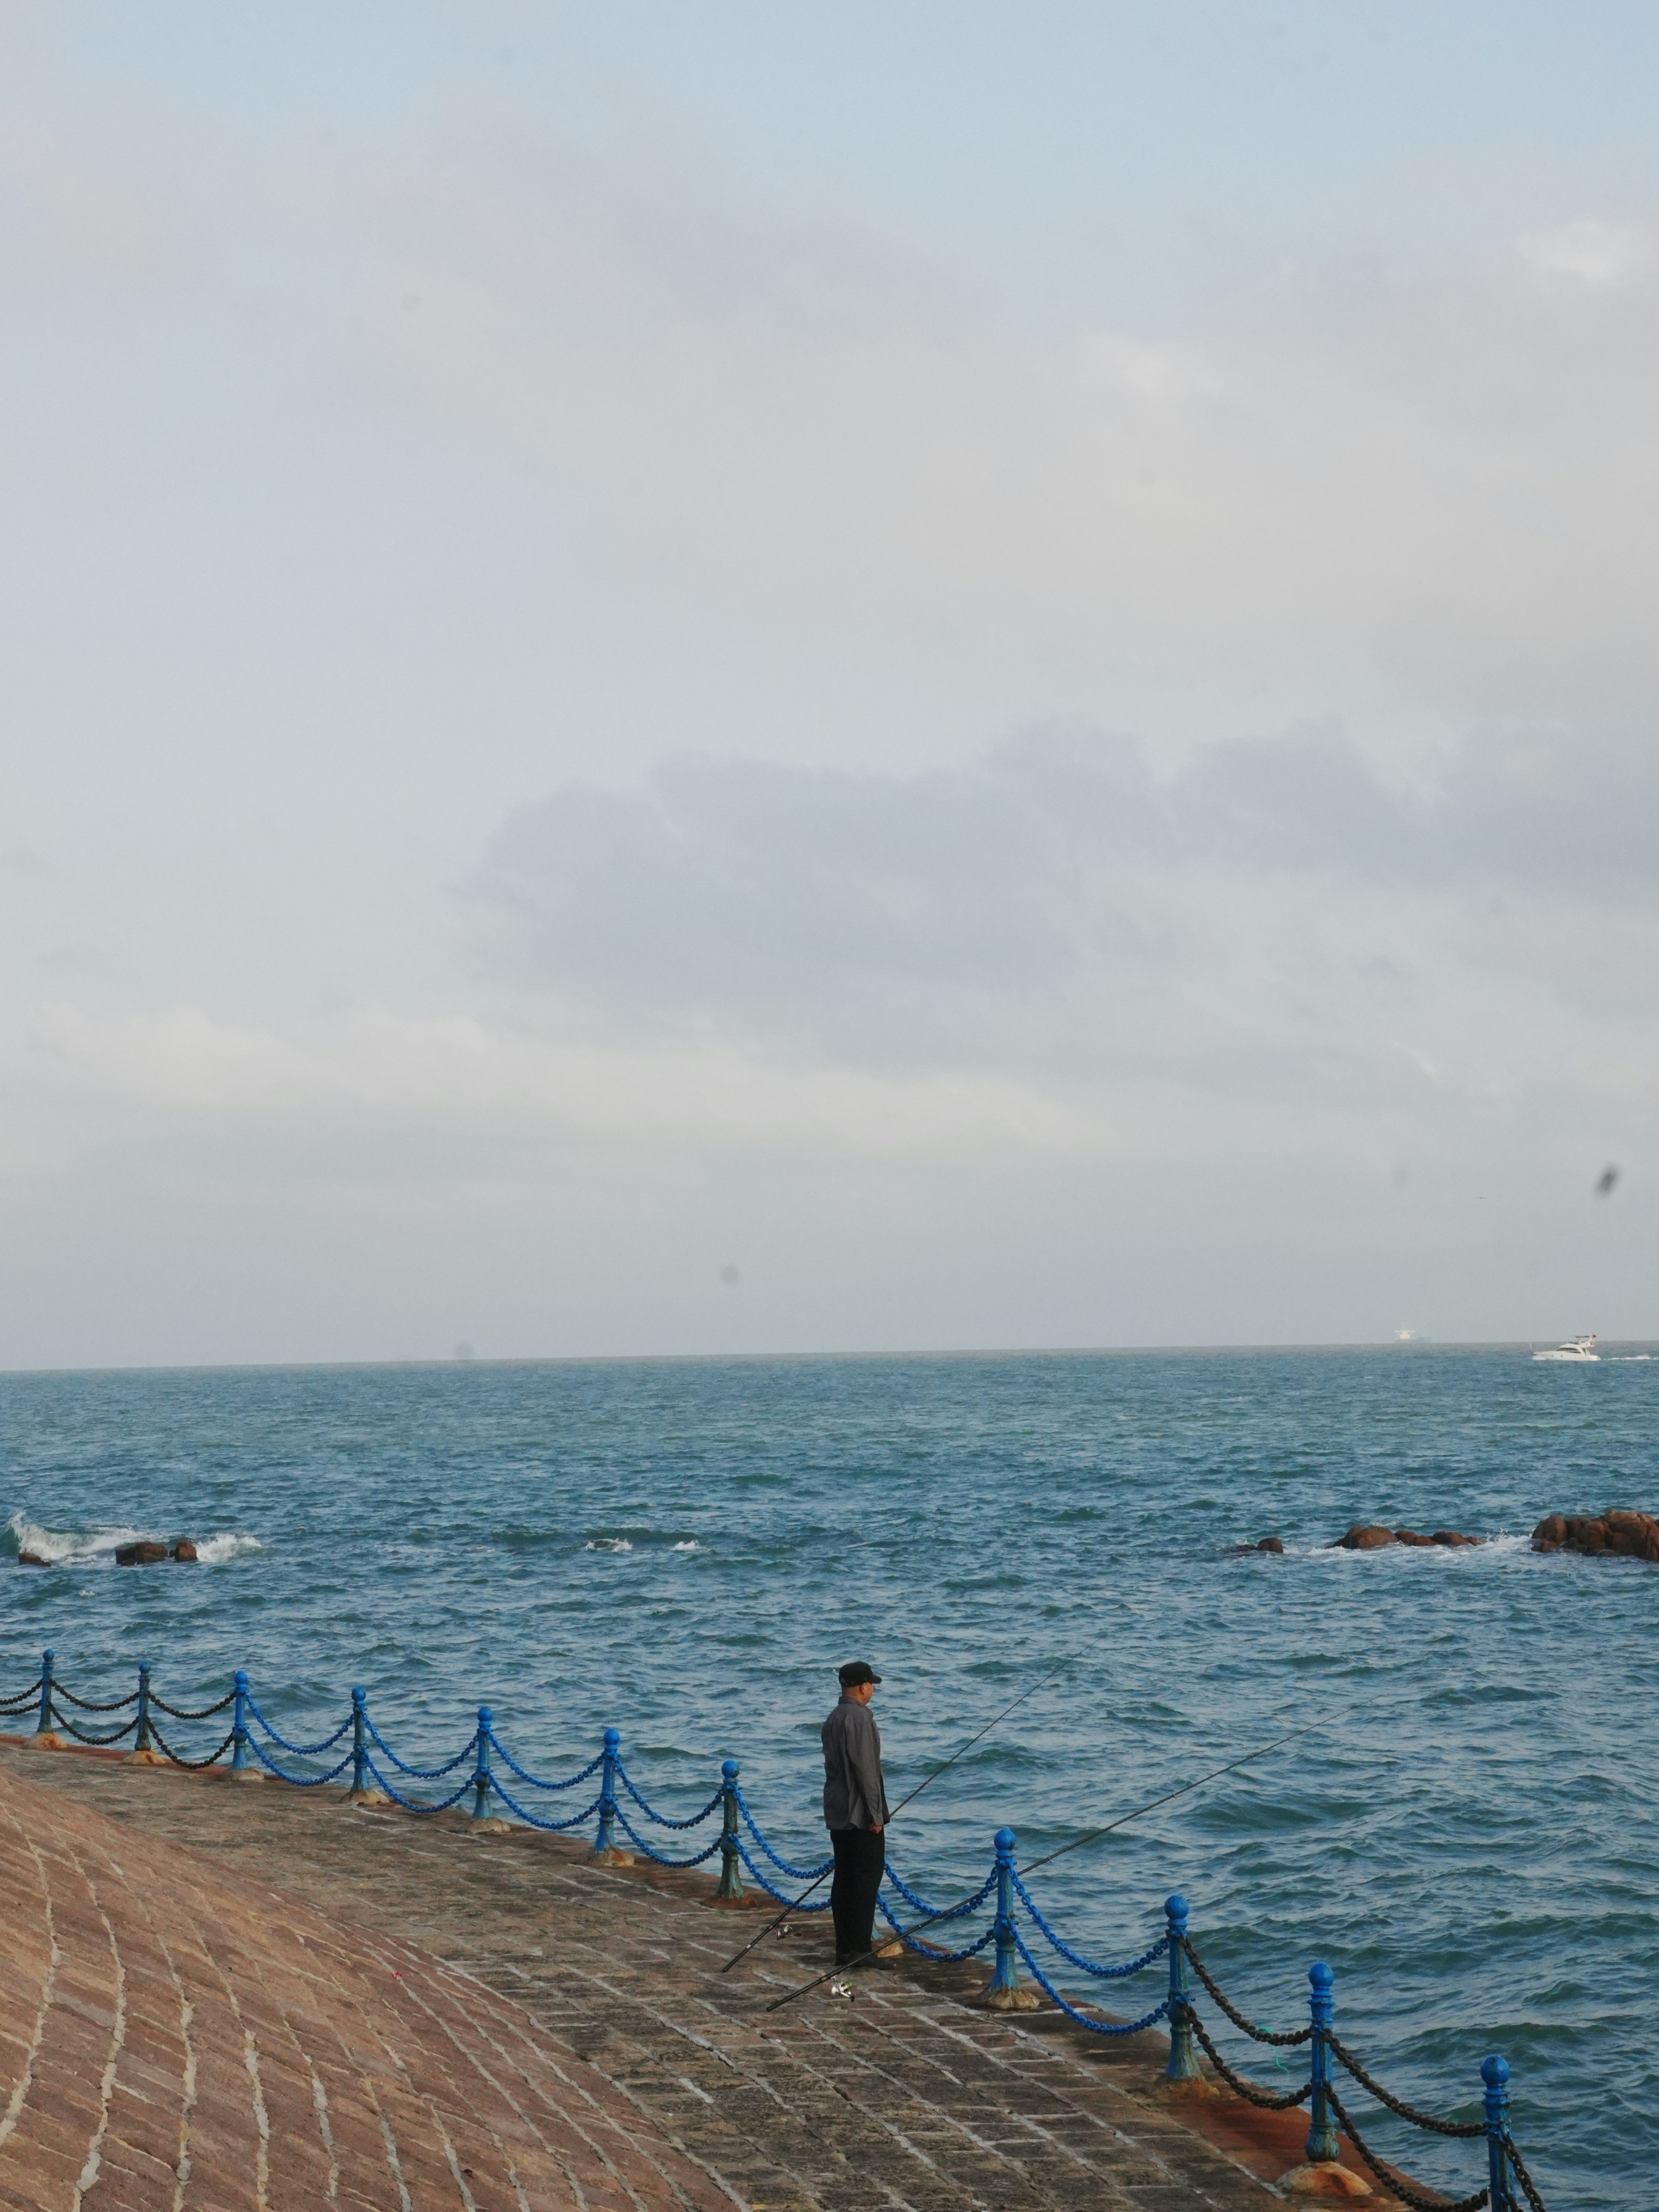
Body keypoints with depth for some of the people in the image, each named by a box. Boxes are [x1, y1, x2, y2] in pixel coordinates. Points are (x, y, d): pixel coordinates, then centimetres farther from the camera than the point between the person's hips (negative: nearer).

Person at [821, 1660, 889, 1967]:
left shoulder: (834, 1719, 14)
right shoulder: (860, 1718, -16)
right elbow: (865, 1769, -19)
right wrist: (875, 1812, -15)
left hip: (837, 1813, 9)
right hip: (860, 1813, -9)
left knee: (844, 1880, 8)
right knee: (867, 1878, -6)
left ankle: (845, 1947, 9)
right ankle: (860, 1947, -8)